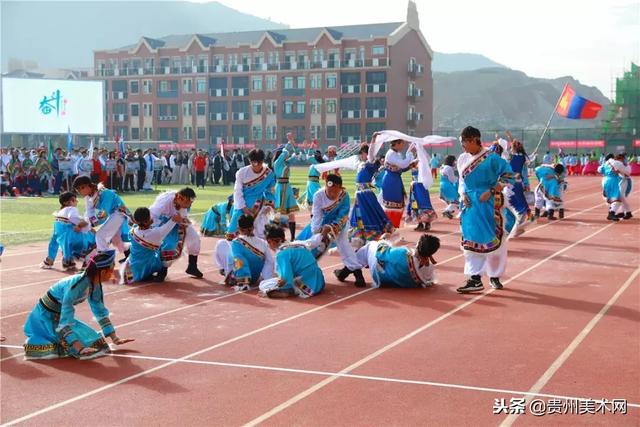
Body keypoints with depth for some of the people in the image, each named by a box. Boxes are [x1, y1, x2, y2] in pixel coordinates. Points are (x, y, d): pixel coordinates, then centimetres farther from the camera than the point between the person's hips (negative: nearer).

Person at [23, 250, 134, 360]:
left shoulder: (95, 285, -8)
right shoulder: (77, 284, -33)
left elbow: (100, 311, 6)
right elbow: (65, 319, -36)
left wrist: (115, 338, 4)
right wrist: (78, 348, -42)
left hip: (59, 316, 8)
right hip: (46, 317, -8)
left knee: (94, 339, 3)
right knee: (85, 342, -21)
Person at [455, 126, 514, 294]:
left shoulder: (490, 157, -12)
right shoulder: (462, 159, 7)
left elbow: (508, 175, -11)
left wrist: (491, 191, -16)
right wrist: (463, 194, -2)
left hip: (490, 204, -5)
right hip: (470, 204, 5)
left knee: (493, 239, 5)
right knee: (471, 241, 1)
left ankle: (494, 276, 21)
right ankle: (475, 279, 3)